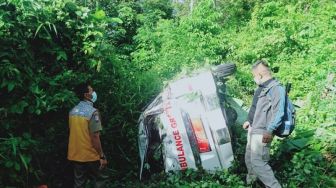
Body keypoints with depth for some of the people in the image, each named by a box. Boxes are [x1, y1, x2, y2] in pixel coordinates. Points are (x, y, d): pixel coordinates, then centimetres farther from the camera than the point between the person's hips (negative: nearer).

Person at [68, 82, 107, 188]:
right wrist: (102, 156, -13)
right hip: (90, 156, -6)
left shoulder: (73, 111, 4)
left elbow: (73, 133, 12)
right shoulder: (92, 112, -18)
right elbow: (94, 136, -21)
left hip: (75, 155, 6)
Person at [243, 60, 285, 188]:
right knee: (249, 159, 20)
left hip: (262, 133, -10)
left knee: (258, 162, -11)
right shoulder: (261, 88, 14)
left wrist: (269, 131, -31)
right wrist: (249, 121, 28)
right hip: (252, 129, 10)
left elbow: (278, 113, -25)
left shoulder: (276, 89, -17)